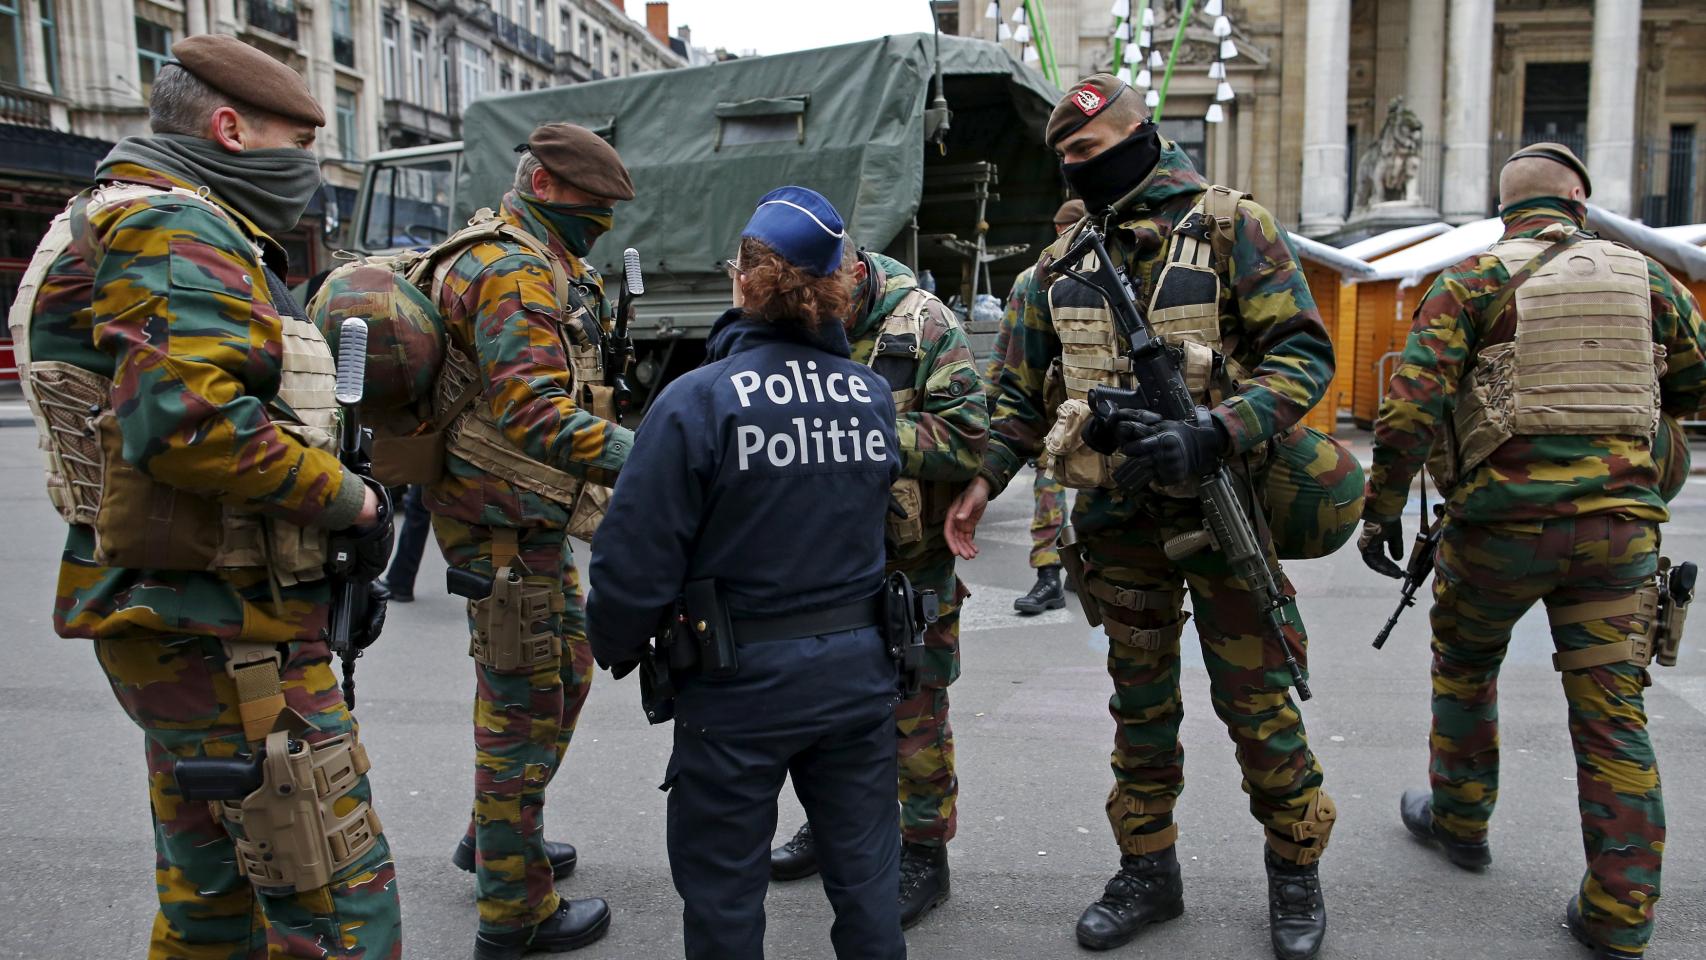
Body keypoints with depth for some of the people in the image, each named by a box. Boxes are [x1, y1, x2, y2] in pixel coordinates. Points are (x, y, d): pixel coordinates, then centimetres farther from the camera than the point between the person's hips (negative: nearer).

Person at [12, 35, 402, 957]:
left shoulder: (162, 225, 19)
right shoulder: (174, 228, -15)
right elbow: (189, 420, -30)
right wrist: (351, 500, -16)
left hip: (180, 629, 11)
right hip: (227, 637, -11)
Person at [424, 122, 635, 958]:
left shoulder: (538, 266, 17)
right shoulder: (515, 272, -18)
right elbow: (536, 415, -30)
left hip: (530, 517, 11)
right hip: (503, 523, -11)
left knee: (564, 669, 21)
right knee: (525, 705, -1)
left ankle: (494, 836, 40)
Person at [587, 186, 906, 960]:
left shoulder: (698, 400, -17)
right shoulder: (874, 394, -3)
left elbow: (636, 556, -16)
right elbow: (883, 520, 6)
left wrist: (617, 650, 1)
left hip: (741, 683, -4)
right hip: (858, 669, 4)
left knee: (722, 893, 15)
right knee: (865, 875, 19)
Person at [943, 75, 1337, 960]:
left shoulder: (1229, 227, -5)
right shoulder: (1068, 256, 9)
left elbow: (1304, 354, -10)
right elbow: (1023, 386, 15)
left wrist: (1211, 434, -24)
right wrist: (985, 476, 3)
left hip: (1215, 503, -4)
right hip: (1117, 518, 4)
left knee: (1255, 699, 4)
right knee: (1139, 697, 13)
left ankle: (1295, 869, 25)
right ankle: (1147, 871, 28)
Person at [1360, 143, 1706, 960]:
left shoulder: (1473, 281, -2)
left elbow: (1410, 404, -13)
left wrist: (1381, 509, -6)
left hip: (1503, 520, -2)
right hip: (1619, 522, 3)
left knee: (1465, 667, 21)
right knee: (1612, 711, 8)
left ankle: (1459, 820, 36)